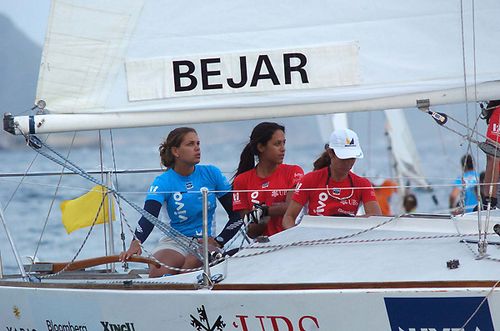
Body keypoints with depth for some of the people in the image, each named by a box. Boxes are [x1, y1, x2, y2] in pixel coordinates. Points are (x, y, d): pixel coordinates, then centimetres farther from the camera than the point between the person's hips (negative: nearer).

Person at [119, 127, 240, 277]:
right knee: (158, 273, -33)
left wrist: (219, 242, -7)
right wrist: (136, 243, -39)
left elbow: (236, 213, 6)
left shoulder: (211, 174, 3)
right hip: (174, 242, -1)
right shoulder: (163, 182, -2)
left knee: (190, 264, -35)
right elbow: (148, 216, -19)